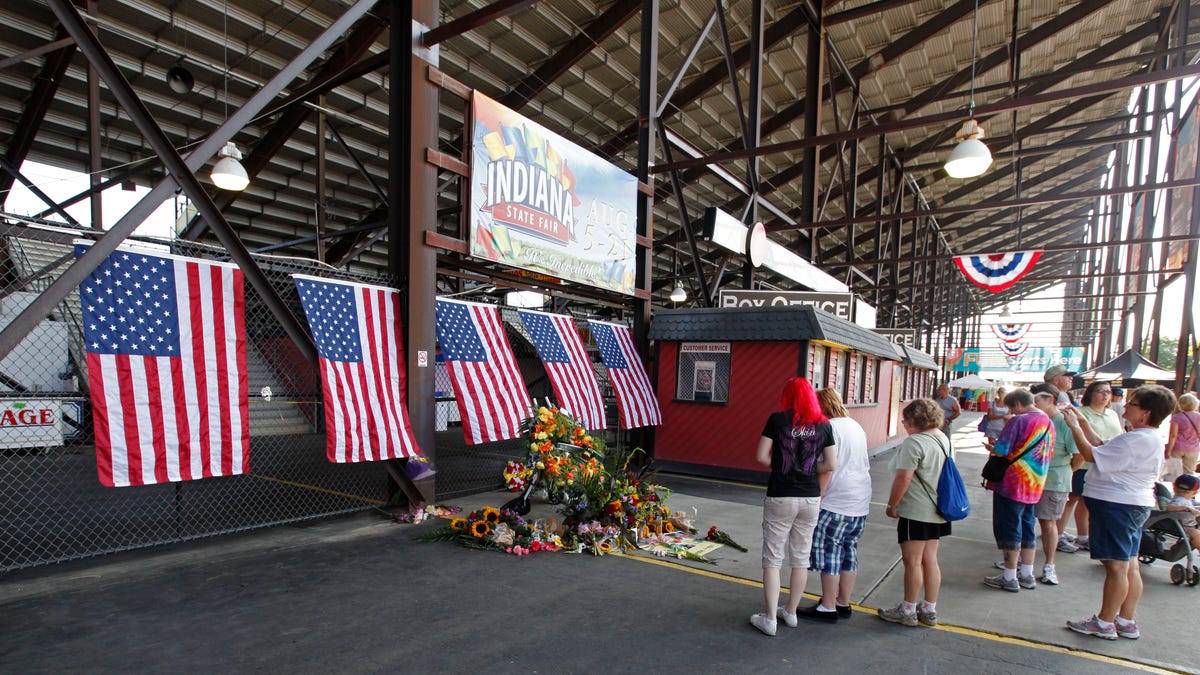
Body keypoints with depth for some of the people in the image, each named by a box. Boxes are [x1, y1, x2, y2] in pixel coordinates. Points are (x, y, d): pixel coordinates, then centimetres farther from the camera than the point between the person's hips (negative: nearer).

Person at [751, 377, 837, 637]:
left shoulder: (777, 419, -8)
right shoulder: (824, 425, 1)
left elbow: (762, 457, -10)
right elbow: (830, 464, 2)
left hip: (780, 497, -3)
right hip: (810, 498, 4)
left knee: (773, 559, 6)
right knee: (801, 558, 16)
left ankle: (770, 619, 10)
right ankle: (791, 612, 30)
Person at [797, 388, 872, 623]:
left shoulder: (829, 428, -13)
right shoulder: (856, 426, 14)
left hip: (836, 502, -9)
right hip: (861, 502, 9)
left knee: (828, 551, 0)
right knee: (849, 550, 15)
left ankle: (828, 608, 7)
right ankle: (843, 604, 25)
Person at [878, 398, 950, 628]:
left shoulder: (914, 442, -19)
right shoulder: (945, 439, 9)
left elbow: (904, 478, -21)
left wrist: (892, 505, -10)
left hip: (916, 512, -9)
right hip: (937, 511, 9)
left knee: (912, 561, 2)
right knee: (930, 559, 15)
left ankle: (907, 611, 14)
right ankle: (929, 611, 25)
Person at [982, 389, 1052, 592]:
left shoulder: (1019, 421, -17)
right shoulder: (1048, 422, 8)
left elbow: (1001, 451, -19)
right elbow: (1044, 453, 18)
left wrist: (990, 447, 3)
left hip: (1012, 484, -8)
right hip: (1035, 486, 8)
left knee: (1009, 529, 2)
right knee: (1027, 528, 18)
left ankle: (1009, 578, 9)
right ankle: (1027, 575, 26)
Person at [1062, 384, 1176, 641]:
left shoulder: (1137, 440, -23)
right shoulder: (1148, 438, 12)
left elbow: (1092, 455, -21)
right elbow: (1103, 448, 16)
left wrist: (1074, 426, -10)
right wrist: (1083, 423, 12)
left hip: (1117, 506, -11)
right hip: (1134, 505, 11)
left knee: (1116, 566, -1)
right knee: (1130, 566, 15)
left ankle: (1104, 623, 9)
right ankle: (1127, 622, 24)